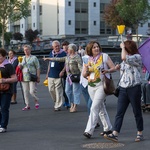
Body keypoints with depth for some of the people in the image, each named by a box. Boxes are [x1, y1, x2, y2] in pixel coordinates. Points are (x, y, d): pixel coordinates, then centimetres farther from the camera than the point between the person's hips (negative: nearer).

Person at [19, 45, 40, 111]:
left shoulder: (34, 58, 0)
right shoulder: (22, 58, 14)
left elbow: (38, 68, -3)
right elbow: (20, 67, 24)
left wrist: (38, 77, -9)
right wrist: (20, 66, -1)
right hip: (24, 77, 5)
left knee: (32, 91, -10)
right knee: (25, 92, 4)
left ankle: (36, 101, 16)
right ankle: (27, 105, 12)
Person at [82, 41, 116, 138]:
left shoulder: (104, 56, 0)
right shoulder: (88, 59, 11)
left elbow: (113, 68, 0)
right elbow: (84, 75, 13)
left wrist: (107, 70, -21)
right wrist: (86, 71, -10)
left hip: (101, 85, -5)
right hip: (91, 86, 6)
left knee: (94, 108, -14)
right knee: (101, 108, 13)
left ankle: (89, 131, -17)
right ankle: (108, 128, 25)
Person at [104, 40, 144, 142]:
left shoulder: (137, 57, -9)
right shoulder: (126, 59, 16)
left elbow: (124, 58, -26)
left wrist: (123, 47, -10)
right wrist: (119, 67, 11)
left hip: (134, 88, -7)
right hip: (123, 88, 7)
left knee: (137, 112, 5)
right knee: (119, 112, -2)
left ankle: (140, 133, 17)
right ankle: (115, 134, -6)